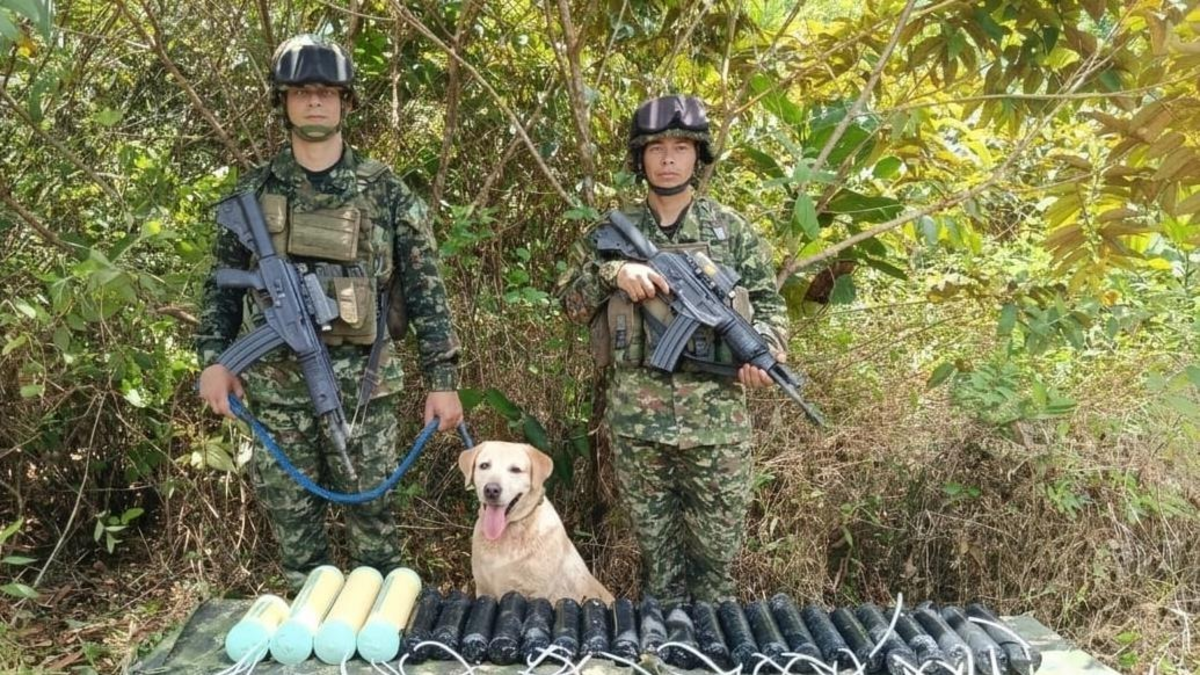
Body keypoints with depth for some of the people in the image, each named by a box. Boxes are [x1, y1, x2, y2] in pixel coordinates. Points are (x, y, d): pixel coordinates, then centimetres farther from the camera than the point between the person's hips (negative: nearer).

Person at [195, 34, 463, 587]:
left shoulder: (384, 191, 1)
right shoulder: (254, 190, 7)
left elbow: (426, 289, 0)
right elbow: (222, 282, 13)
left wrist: (442, 379, -5)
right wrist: (213, 359, 2)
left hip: (362, 379, -2)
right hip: (276, 381, 2)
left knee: (371, 512, 7)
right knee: (292, 518, 11)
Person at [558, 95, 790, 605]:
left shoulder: (732, 229, 5)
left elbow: (769, 304, 7)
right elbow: (570, 301, 8)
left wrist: (763, 351, -14)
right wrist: (613, 272, -11)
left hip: (715, 415, -1)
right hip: (636, 416, 1)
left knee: (716, 552, 7)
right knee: (656, 550, 13)